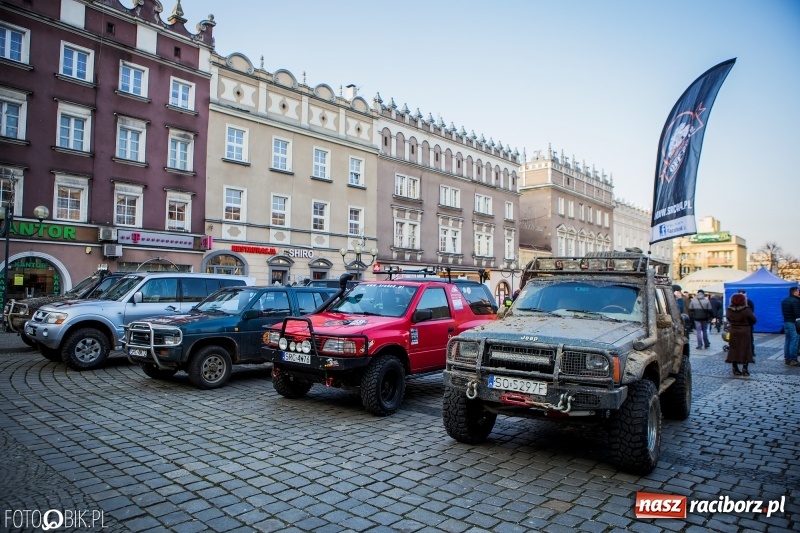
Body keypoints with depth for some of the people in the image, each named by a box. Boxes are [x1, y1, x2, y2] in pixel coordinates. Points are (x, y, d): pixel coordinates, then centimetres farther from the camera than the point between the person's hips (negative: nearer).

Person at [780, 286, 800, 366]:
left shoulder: (784, 301, 13)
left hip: (785, 322, 9)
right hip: (792, 323, -9)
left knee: (787, 340, 12)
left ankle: (787, 359, 16)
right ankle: (793, 360, -5)